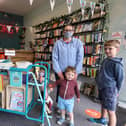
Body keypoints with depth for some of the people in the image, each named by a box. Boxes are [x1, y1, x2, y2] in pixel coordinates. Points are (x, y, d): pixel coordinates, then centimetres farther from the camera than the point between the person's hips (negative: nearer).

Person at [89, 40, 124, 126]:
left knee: (111, 111, -1)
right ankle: (103, 119, 51)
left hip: (110, 89, -9)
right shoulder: (105, 60, 7)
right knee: (103, 105, 28)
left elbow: (120, 78, -13)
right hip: (102, 87, 10)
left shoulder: (117, 63, -19)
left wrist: (116, 91, -6)